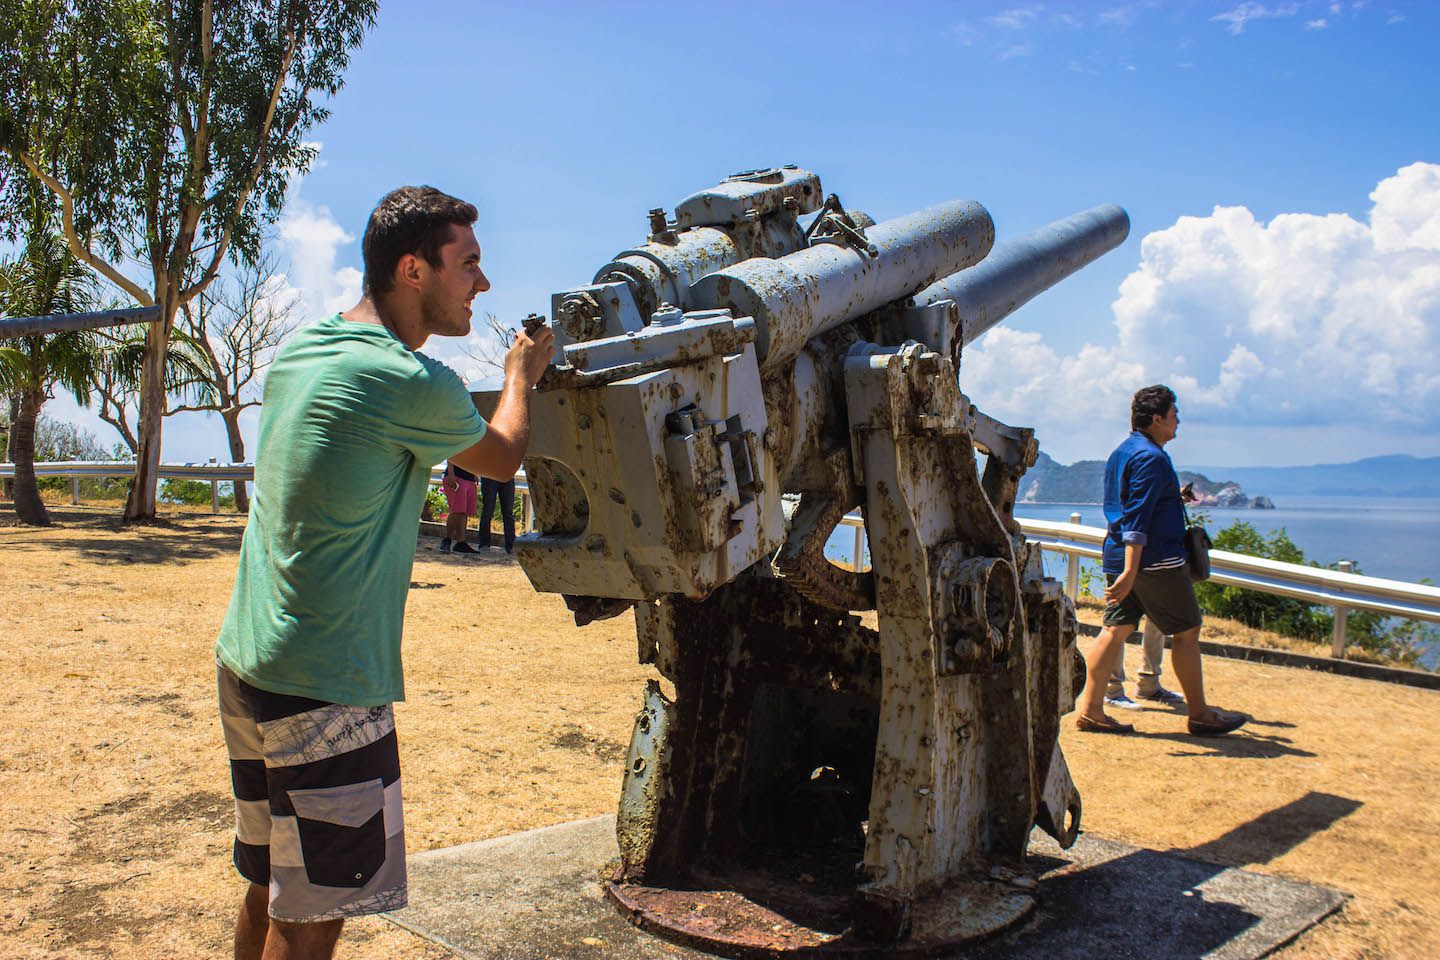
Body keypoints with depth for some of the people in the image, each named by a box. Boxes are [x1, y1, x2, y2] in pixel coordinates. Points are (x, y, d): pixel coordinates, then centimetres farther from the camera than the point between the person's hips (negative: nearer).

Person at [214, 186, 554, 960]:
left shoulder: (296, 351, 7)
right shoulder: (414, 385, -17)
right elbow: (501, 459, 2)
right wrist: (520, 376, 19)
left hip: (245, 660, 9)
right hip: (323, 688, -9)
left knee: (267, 888, 22)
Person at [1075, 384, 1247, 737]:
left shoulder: (1121, 453, 15)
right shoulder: (1151, 457, -15)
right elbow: (1137, 519, -23)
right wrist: (1130, 572, -28)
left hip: (1118, 556, 9)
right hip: (1156, 560, -9)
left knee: (1117, 628, 6)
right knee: (1187, 631, 3)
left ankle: (1090, 709, 3)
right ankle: (1199, 714, 12)